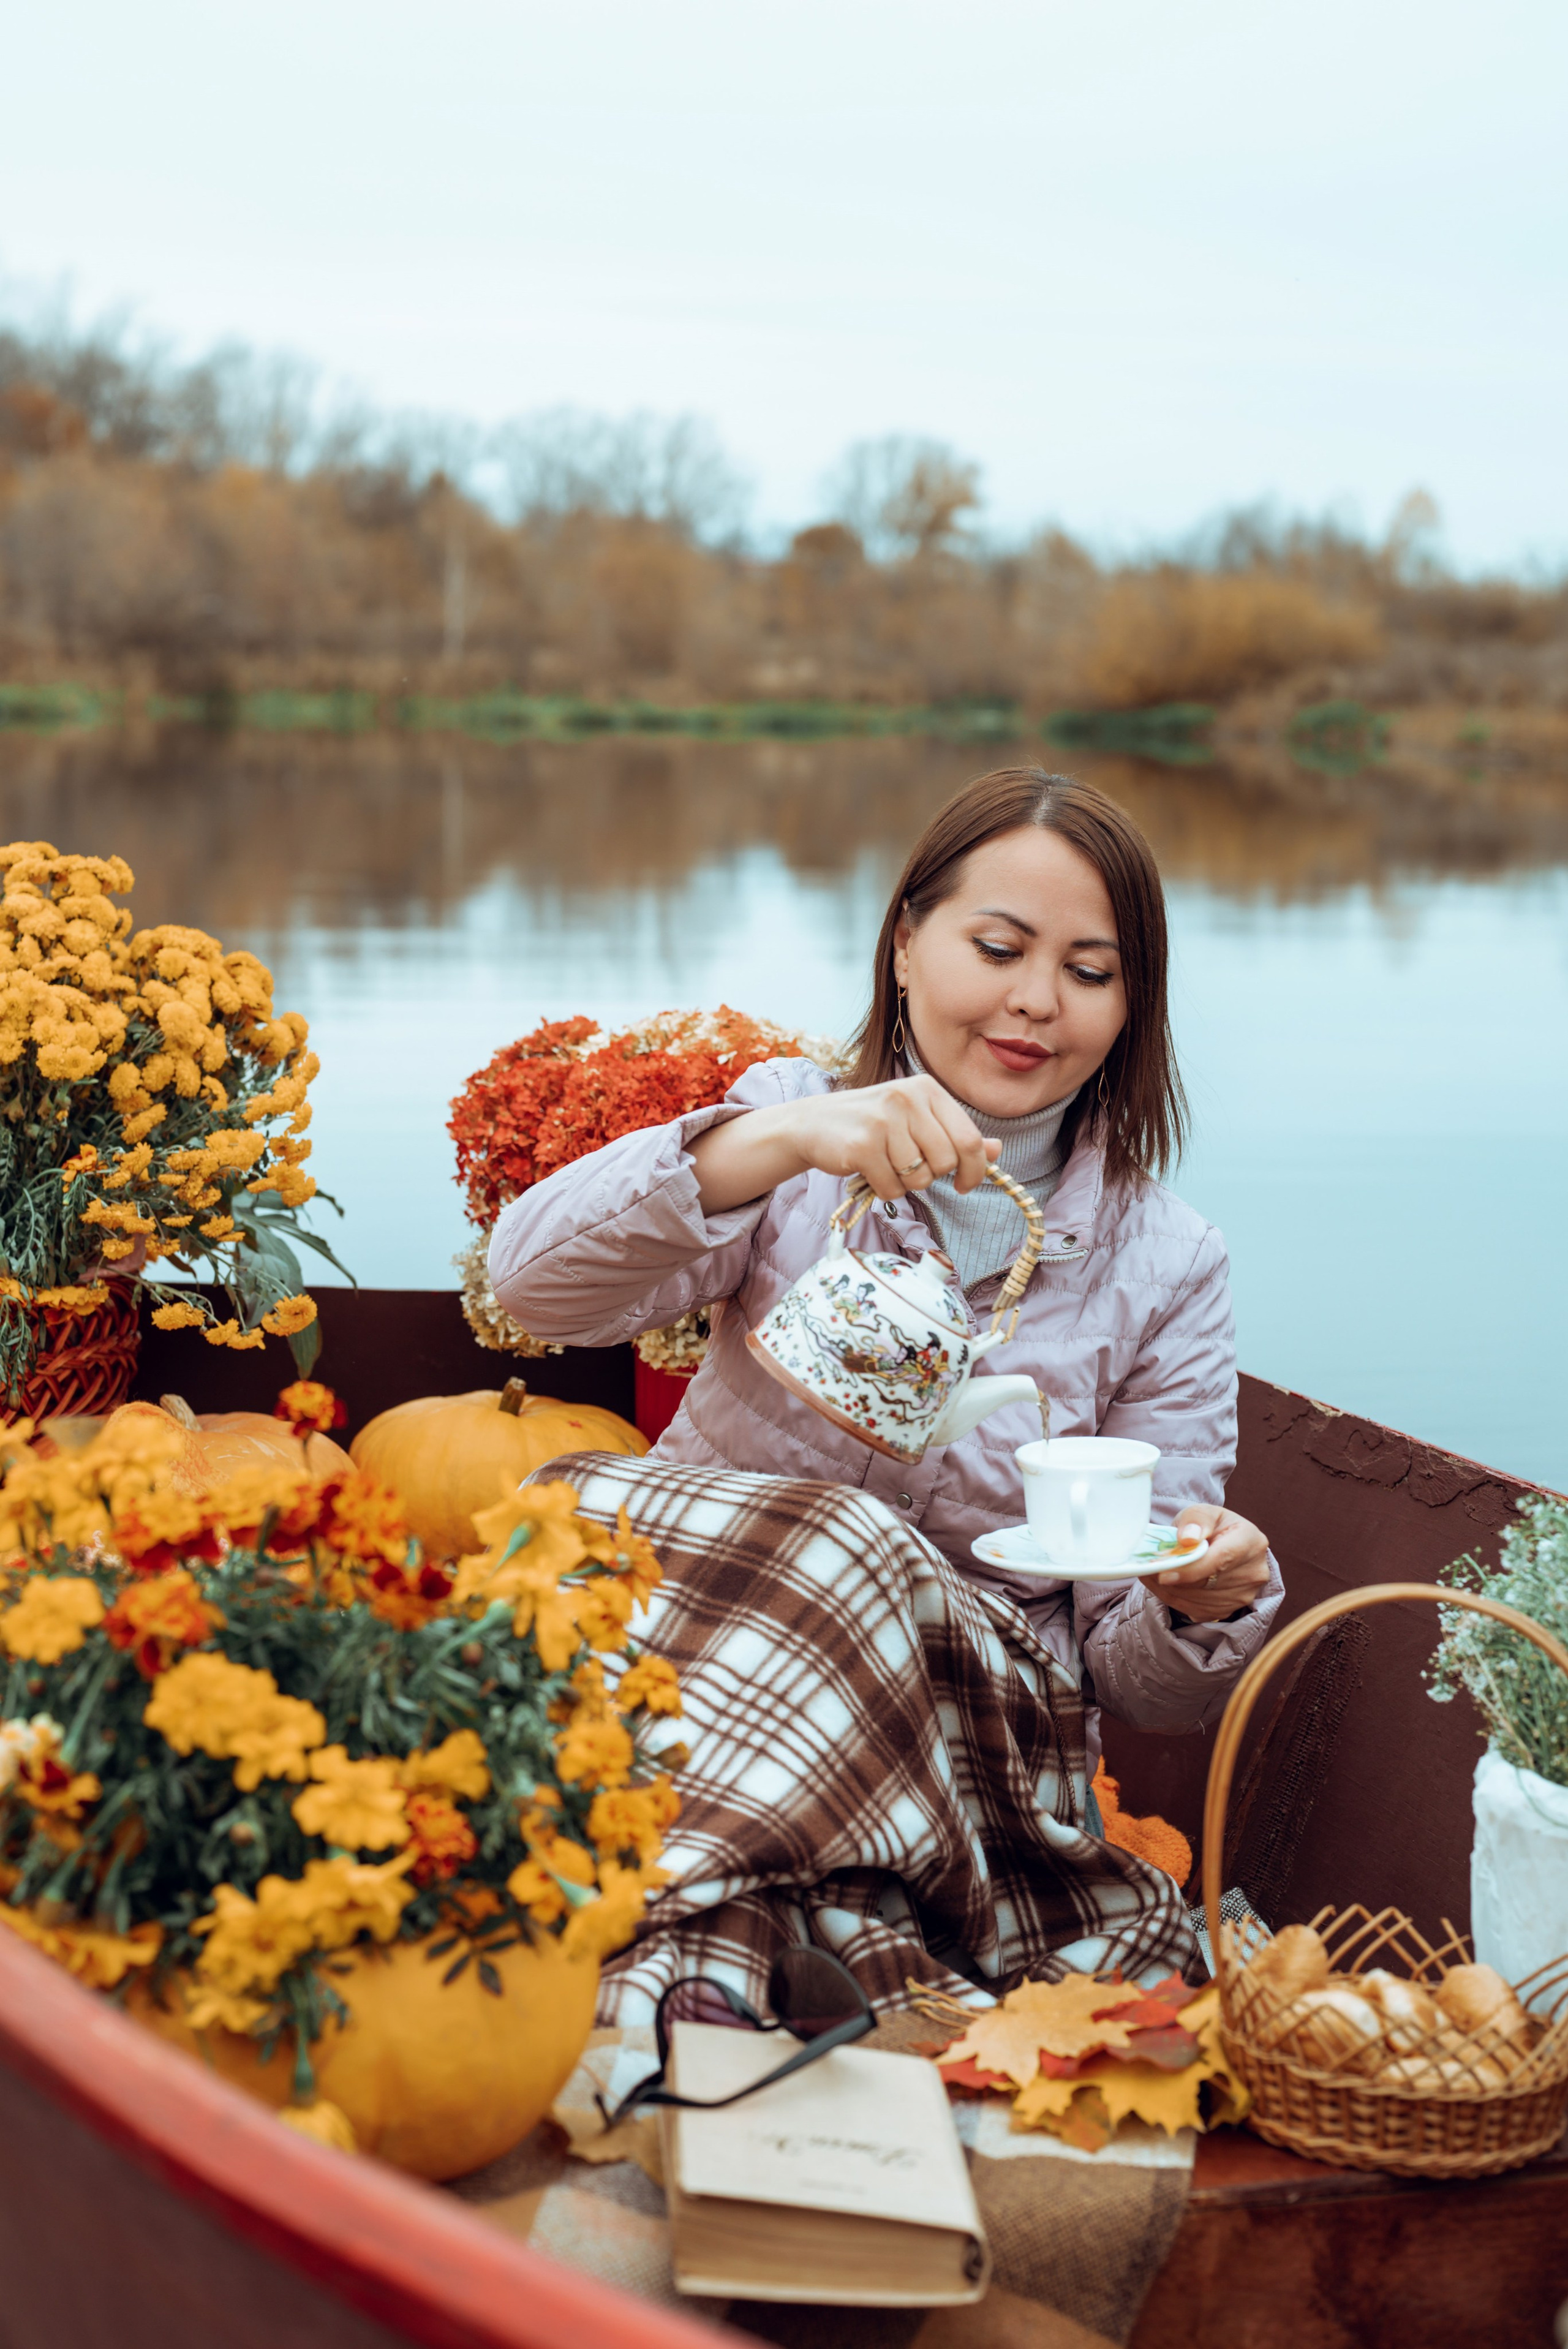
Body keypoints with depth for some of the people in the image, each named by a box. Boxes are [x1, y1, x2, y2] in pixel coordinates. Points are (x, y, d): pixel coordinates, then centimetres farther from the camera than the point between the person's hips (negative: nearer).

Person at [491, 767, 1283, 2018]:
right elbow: (535, 1279, -14)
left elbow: (1141, 1679, 4)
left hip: (974, 1747, 0)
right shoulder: (801, 1130, 5)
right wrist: (778, 1141, -29)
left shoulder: (1169, 1266, 4)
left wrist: (1209, 1600, -21)